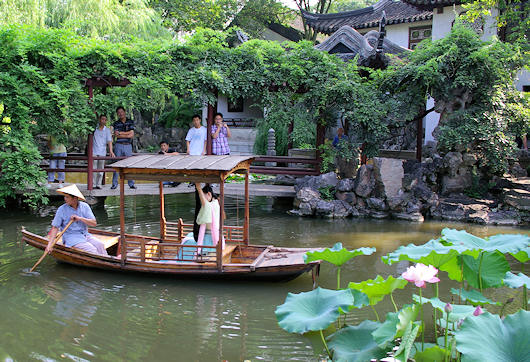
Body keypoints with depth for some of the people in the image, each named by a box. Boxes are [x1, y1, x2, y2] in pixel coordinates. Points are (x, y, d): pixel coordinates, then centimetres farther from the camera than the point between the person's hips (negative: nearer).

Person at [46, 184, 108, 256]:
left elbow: (94, 223, -3)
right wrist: (50, 244, -13)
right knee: (92, 250, -27)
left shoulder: (84, 206, 3)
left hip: (85, 235, 4)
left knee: (100, 245, -24)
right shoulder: (61, 209, -4)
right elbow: (55, 228, -3)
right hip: (71, 237, -3)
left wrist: (80, 218, -17)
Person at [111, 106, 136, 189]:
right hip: (118, 146, 0)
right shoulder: (116, 123, 7)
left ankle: (131, 183, 5)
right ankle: (114, 183, 5)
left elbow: (132, 135, -3)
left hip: (128, 146, 0)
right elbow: (116, 135, -6)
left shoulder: (130, 122, 8)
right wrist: (127, 135, -8)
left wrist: (120, 133, -5)